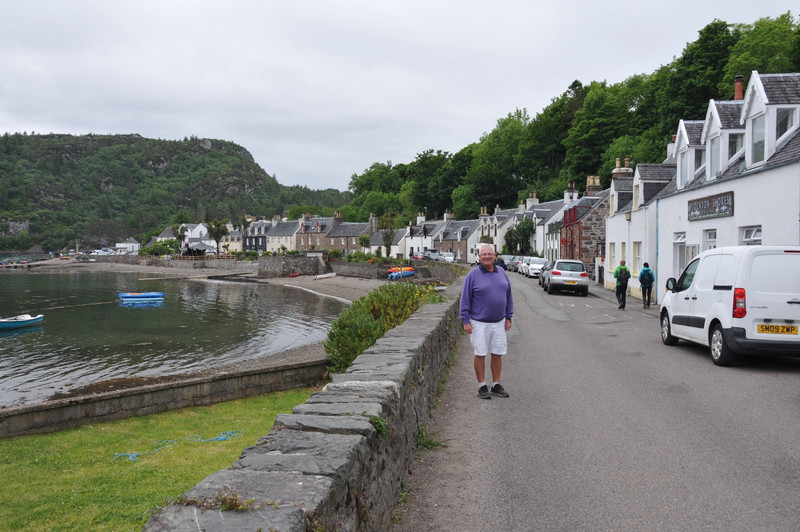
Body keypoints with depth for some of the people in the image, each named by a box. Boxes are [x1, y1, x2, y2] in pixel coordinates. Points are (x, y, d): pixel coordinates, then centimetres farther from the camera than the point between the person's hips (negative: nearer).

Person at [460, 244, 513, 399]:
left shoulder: (501, 272, 7)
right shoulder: (473, 274, -7)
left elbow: (508, 295, 13)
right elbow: (465, 299, -6)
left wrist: (508, 317, 10)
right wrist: (466, 321, -10)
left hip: (498, 322, 4)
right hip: (479, 323, -4)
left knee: (498, 354, 8)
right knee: (480, 354, 2)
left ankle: (496, 385, 20)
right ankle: (482, 387, 13)